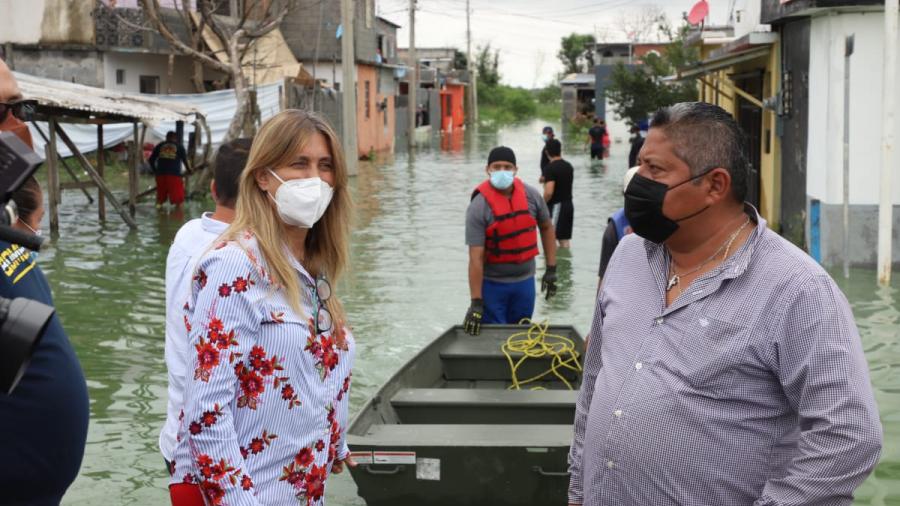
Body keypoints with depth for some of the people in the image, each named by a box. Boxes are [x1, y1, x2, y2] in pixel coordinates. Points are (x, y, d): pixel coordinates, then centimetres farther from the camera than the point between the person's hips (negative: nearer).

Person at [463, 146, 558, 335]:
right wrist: (476, 303, -21)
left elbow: (546, 228, 13)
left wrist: (551, 270, 8)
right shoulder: (479, 206, -17)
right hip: (492, 283, -4)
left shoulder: (531, 196, -4)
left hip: (525, 281, 4)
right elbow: (476, 257, -19)